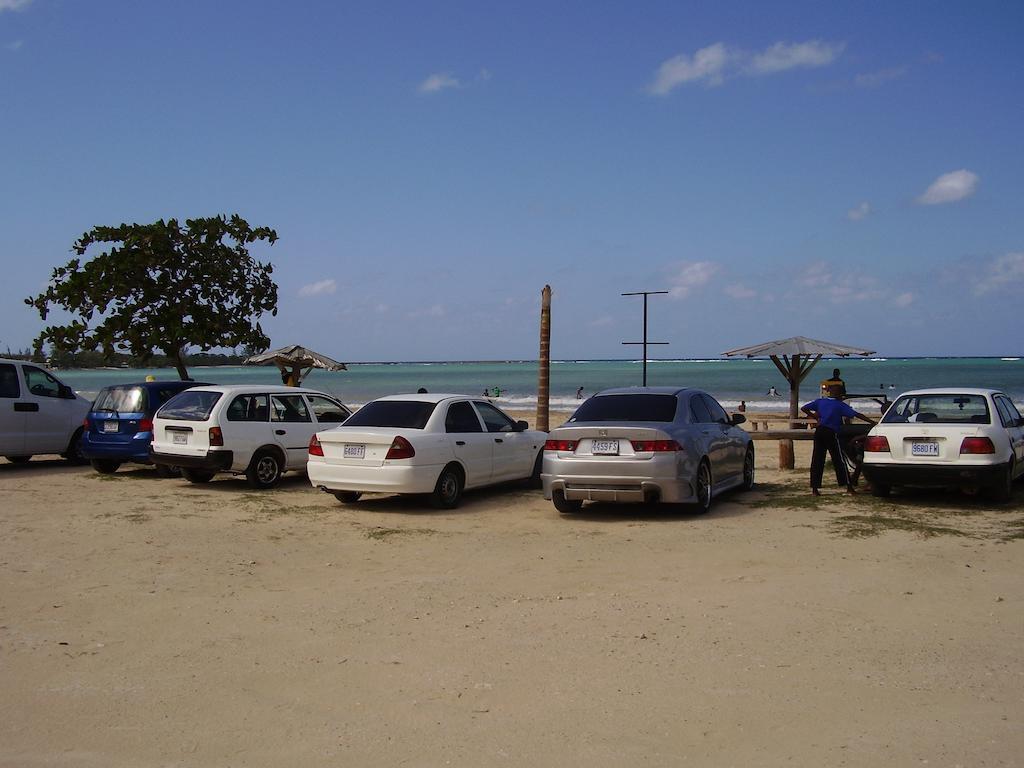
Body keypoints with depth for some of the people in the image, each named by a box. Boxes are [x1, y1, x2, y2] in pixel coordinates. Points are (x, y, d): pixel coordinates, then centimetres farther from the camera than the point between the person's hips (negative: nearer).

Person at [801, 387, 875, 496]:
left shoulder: (820, 401, 9)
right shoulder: (840, 405, -2)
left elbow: (804, 408, 10)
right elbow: (857, 415, -7)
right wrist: (872, 422, -6)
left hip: (819, 431, 4)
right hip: (831, 433, -4)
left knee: (817, 460, 4)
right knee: (839, 460, 3)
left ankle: (814, 489, 1)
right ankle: (849, 487, 6)